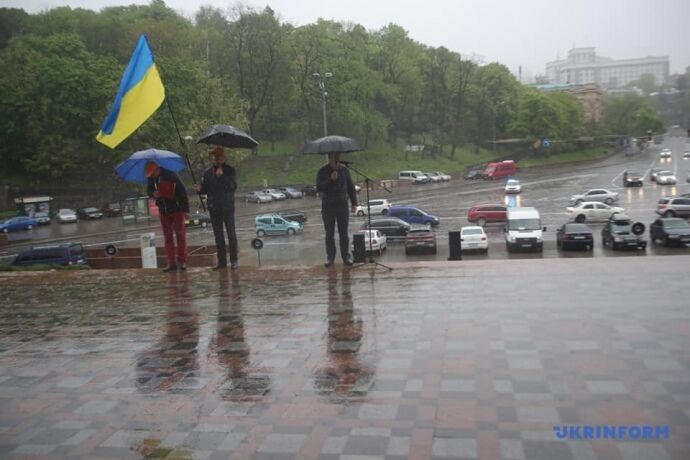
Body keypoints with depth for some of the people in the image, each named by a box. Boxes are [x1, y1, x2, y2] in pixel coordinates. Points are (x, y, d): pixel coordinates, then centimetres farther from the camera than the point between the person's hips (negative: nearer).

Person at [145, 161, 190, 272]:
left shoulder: (171, 176, -16)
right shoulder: (151, 179, -1)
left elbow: (183, 192, -14)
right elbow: (149, 191, 13)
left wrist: (185, 209, -18)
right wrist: (153, 194, -14)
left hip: (177, 210, -5)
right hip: (164, 211, 5)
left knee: (180, 235, -4)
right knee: (168, 237, 5)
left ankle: (182, 261, 2)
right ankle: (172, 263, 8)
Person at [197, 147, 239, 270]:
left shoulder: (230, 171, -2)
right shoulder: (208, 173, 8)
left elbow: (233, 187, -14)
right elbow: (205, 190, 8)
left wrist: (222, 176, -22)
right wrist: (200, 189, -14)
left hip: (227, 207, -4)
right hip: (214, 208, 4)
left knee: (231, 234, 1)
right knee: (218, 236, 8)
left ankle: (233, 260, 8)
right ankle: (222, 261, 15)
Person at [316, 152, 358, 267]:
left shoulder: (345, 170, 5)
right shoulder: (322, 171, -2)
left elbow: (351, 187, 11)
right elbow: (319, 187, -13)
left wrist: (354, 203, 5)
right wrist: (330, 180, -25)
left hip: (342, 206, 1)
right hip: (328, 207, -1)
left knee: (343, 233, 3)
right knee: (329, 234, 3)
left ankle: (346, 257, 10)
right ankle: (330, 258, 10)